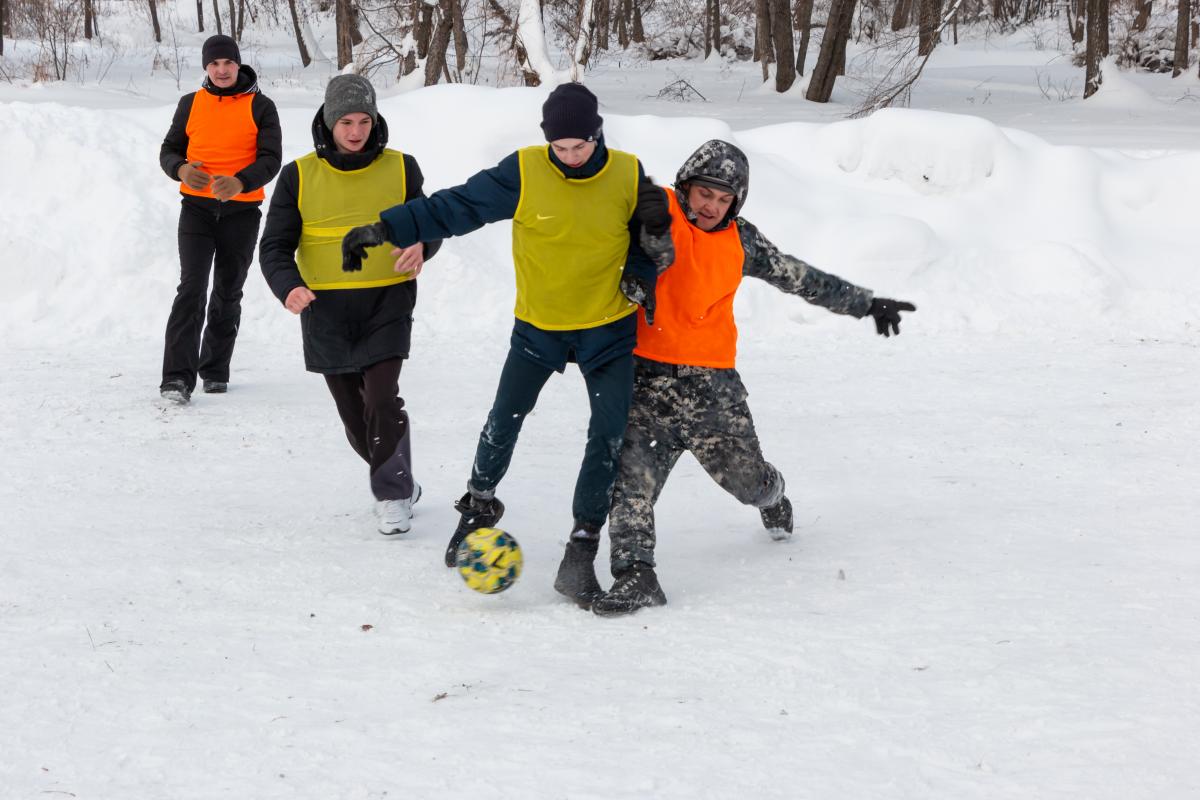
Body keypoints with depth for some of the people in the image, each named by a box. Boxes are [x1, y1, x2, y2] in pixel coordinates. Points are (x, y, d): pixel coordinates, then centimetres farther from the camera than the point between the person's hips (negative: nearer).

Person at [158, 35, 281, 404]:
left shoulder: (260, 107, 2)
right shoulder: (191, 104, 7)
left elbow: (270, 159, -6)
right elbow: (169, 149, 11)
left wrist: (240, 182, -26)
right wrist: (181, 168, -14)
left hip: (241, 211, 0)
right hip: (197, 207, 0)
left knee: (228, 293, 10)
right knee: (191, 288, -14)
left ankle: (215, 370, 25)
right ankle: (178, 377, -20)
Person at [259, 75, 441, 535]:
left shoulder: (400, 169, 2)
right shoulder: (299, 176, 0)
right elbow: (275, 246, -1)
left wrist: (419, 246, -13)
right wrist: (288, 287, -21)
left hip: (387, 304, -1)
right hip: (326, 311, 2)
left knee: (382, 399, -17)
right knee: (353, 413, 8)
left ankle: (392, 496, -5)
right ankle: (399, 483, 29)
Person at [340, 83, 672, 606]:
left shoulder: (628, 175, -10)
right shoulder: (524, 173, -16)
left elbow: (649, 239, 6)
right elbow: (456, 206, -15)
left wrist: (641, 276, -13)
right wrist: (385, 229, -21)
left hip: (608, 328, 0)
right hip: (537, 326, 0)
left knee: (610, 434, -9)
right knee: (504, 422, 4)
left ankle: (581, 553, 0)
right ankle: (479, 505, 34)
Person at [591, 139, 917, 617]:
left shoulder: (740, 241, 8)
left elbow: (801, 278, 16)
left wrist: (866, 304, 20)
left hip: (712, 380, 3)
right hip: (648, 376, -3)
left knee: (747, 479, 14)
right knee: (632, 475, -18)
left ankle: (772, 498, 49)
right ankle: (635, 574, -18)